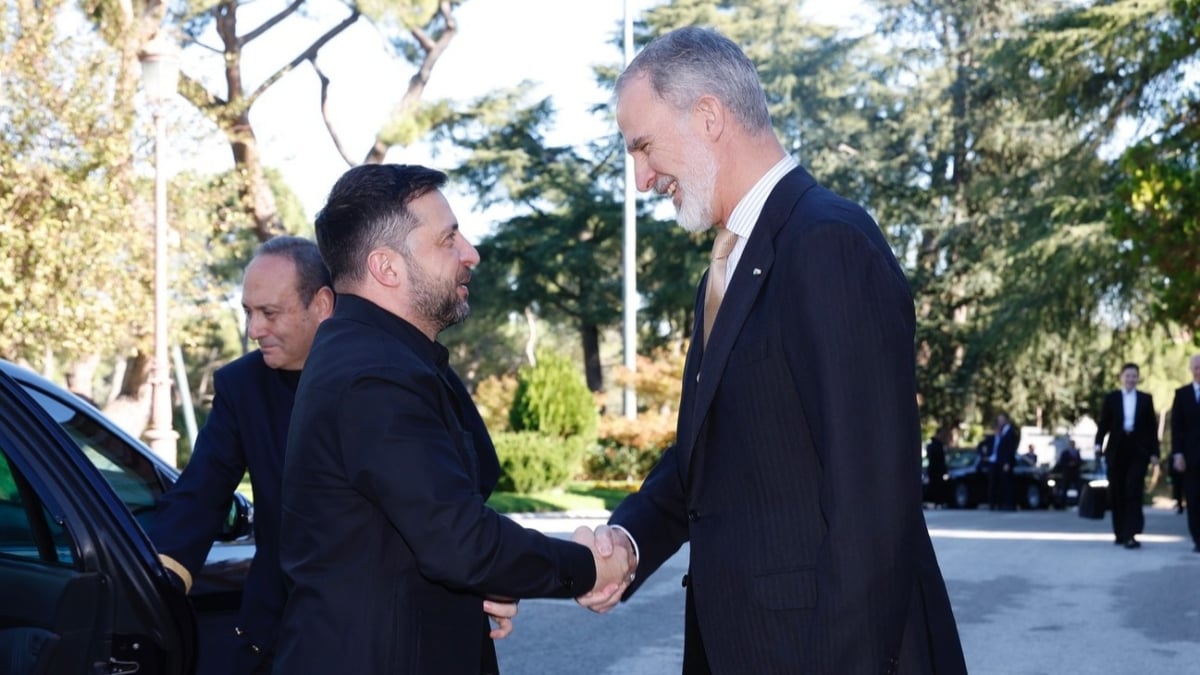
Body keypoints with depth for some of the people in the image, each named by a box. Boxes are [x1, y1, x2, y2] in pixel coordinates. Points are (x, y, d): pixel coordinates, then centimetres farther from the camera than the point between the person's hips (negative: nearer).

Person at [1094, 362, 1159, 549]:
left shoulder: (1146, 399, 10)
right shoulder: (1111, 398, 8)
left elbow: (1152, 427, 9)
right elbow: (1103, 423, 4)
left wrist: (1154, 451, 3)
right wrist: (1099, 443, -11)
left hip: (1138, 452, -1)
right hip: (1117, 451, 1)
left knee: (1133, 492, -11)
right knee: (1117, 494, 4)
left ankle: (1130, 535, -17)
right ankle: (1119, 533, 15)